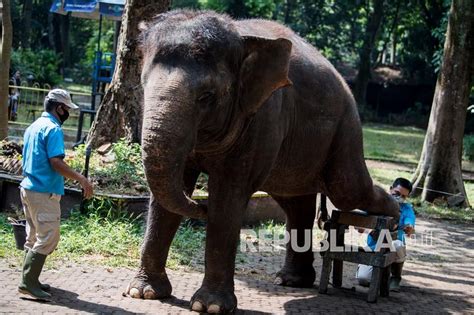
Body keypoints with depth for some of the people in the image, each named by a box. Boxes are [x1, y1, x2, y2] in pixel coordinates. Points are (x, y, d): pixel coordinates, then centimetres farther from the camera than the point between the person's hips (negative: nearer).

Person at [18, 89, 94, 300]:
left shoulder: (34, 126, 16)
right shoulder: (53, 129, -13)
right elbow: (56, 162, -22)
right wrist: (82, 180, -20)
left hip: (28, 188, 10)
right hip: (44, 192, -10)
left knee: (34, 238, 15)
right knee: (48, 238, -7)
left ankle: (30, 280, 18)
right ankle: (28, 282, -9)